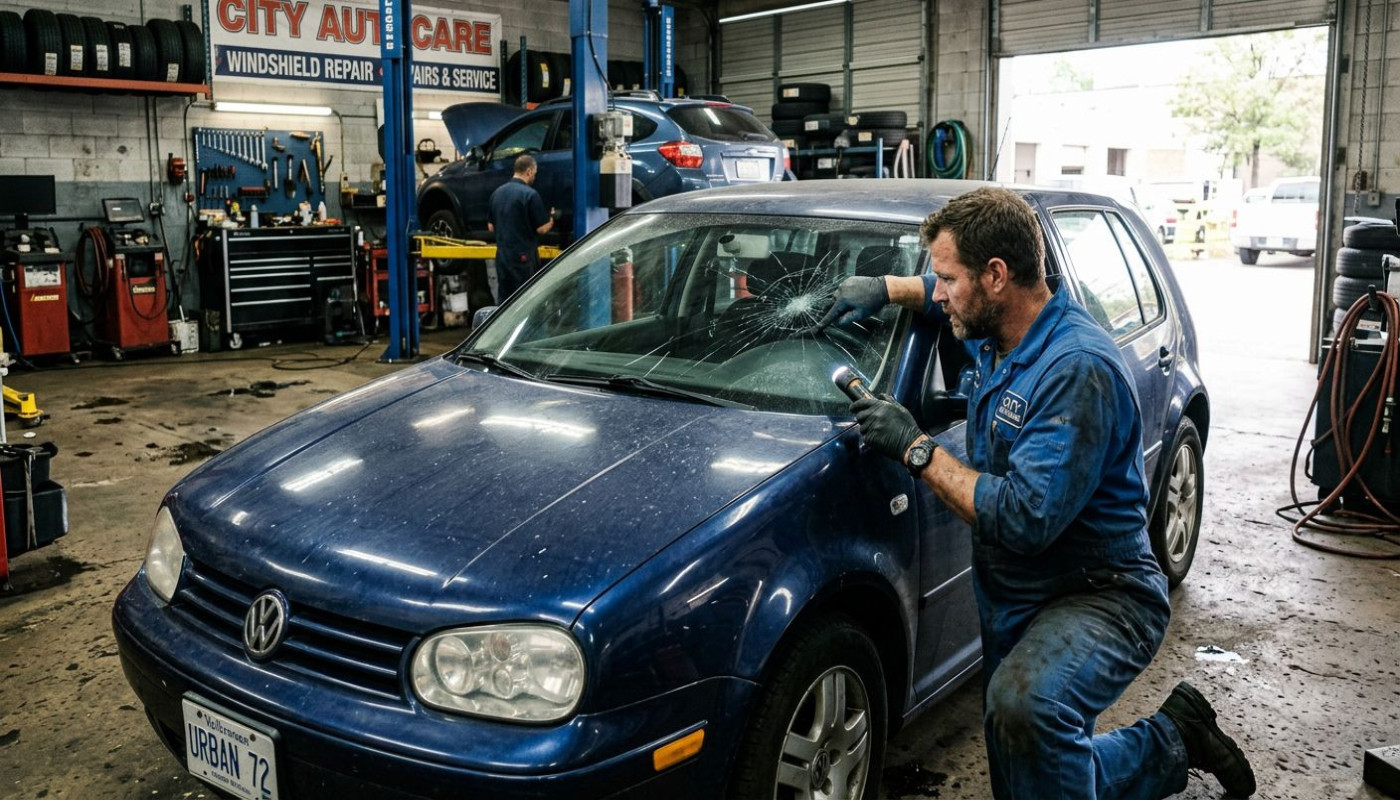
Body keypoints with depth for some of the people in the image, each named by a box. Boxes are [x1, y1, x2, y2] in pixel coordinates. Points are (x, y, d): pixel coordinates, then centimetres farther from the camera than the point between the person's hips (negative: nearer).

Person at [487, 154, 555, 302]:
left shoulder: (497, 193, 8)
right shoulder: (530, 194, -13)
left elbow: (491, 226, 15)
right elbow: (542, 228, -11)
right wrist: (551, 218, 8)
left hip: (502, 255, 7)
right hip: (524, 256, -7)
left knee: (503, 300, 11)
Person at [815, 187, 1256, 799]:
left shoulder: (1078, 369, -25)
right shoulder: (996, 334, 3)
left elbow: (1024, 518, -31)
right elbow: (949, 297, 29)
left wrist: (916, 449, -24)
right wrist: (886, 289, 11)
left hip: (1100, 597, -9)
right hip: (1013, 606, 9)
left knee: (1022, 703, -38)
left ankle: (1172, 737, -10)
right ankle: (1169, 749, 25)